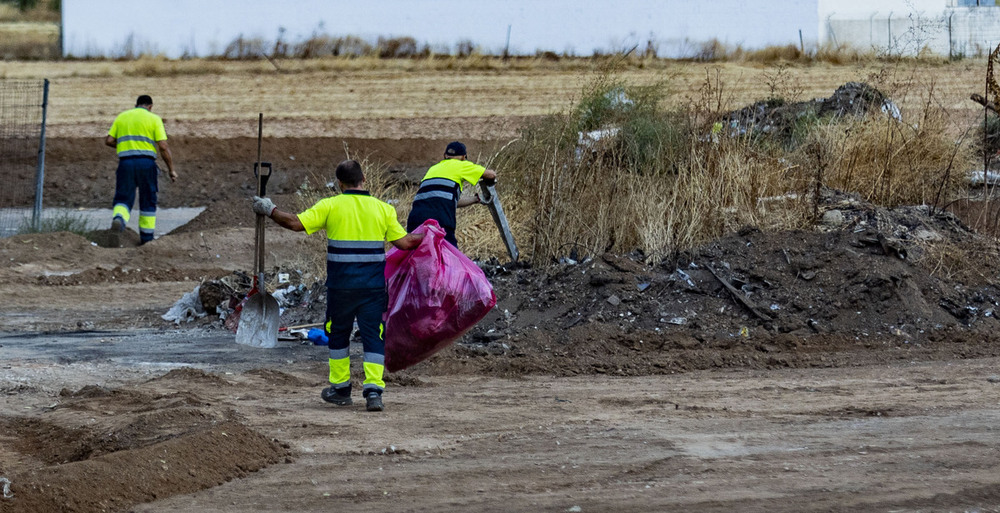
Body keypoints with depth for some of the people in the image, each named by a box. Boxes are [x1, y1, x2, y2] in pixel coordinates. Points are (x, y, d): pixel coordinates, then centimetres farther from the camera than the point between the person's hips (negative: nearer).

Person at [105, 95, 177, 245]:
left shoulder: (122, 117, 15)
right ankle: (146, 237, 19)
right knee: (148, 201, 16)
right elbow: (163, 147, -4)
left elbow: (109, 141, 10)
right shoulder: (154, 119, 4)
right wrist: (171, 170, 1)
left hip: (126, 163, 1)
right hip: (146, 163, -1)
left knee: (123, 200, 2)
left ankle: (118, 221, -31)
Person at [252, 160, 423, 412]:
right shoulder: (383, 208, 1)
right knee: (373, 336, 4)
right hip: (373, 287, 1)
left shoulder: (330, 206, -5)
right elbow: (404, 243, 3)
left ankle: (340, 388, 26)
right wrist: (425, 236, 21)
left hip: (341, 286, -1)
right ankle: (373, 390, -10)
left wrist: (269, 210, 3)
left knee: (338, 334, 17)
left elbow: (295, 223, -11)